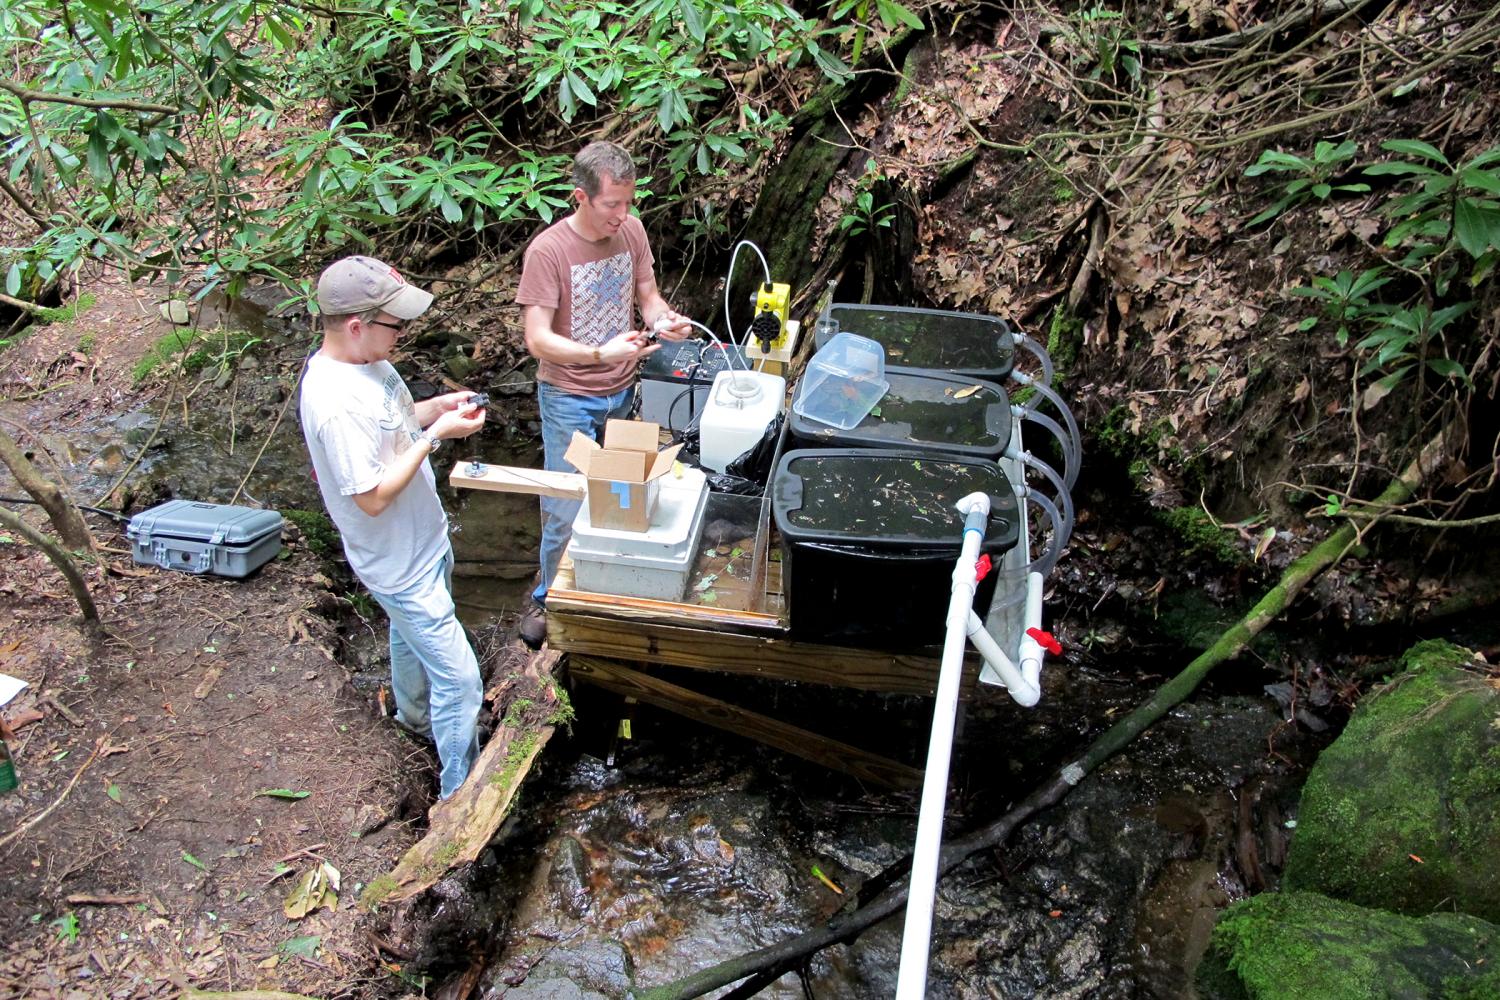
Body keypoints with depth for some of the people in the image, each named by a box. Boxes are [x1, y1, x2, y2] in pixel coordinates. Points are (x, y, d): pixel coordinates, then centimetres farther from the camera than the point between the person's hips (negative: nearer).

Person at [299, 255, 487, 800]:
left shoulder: (365, 360, -4)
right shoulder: (337, 402, -34)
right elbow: (373, 497, -30)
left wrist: (438, 406, -4)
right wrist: (436, 435, -28)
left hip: (422, 538, 10)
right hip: (400, 565, -10)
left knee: (412, 635, 33)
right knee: (458, 678, -2)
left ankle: (415, 714, 58)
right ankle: (461, 794, 14)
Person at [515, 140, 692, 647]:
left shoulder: (631, 231, -3)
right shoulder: (548, 250, -20)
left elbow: (647, 295, 9)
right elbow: (538, 340, -22)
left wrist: (663, 319, -15)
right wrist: (601, 354, -37)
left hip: (623, 391, 5)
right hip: (570, 399, -5)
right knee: (568, 508, 2)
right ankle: (547, 596, 24)